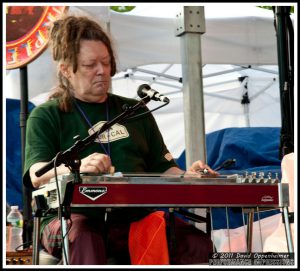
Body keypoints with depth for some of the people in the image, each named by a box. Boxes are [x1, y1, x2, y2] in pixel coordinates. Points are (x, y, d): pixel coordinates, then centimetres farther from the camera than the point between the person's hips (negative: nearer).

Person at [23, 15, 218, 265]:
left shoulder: (135, 112, 25)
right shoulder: (46, 116, 11)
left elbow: (162, 168, 23)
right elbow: (37, 175, -7)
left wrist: (186, 176, -1)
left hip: (132, 218, 4)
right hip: (74, 218, -3)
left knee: (196, 242, -26)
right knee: (84, 239, -41)